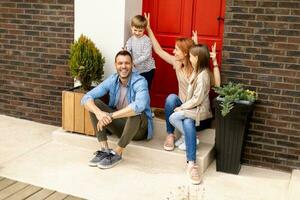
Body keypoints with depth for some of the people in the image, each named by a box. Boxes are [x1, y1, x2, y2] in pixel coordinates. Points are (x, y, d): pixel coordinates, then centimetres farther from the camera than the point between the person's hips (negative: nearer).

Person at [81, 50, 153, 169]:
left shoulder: (140, 81, -21)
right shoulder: (111, 80, -6)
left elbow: (139, 105, -42)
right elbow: (86, 98, -15)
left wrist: (111, 116, -44)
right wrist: (98, 113, -37)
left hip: (139, 128, -5)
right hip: (119, 124, 5)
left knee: (135, 113, -38)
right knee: (95, 103, -13)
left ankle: (117, 153, -22)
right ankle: (104, 149, -16)